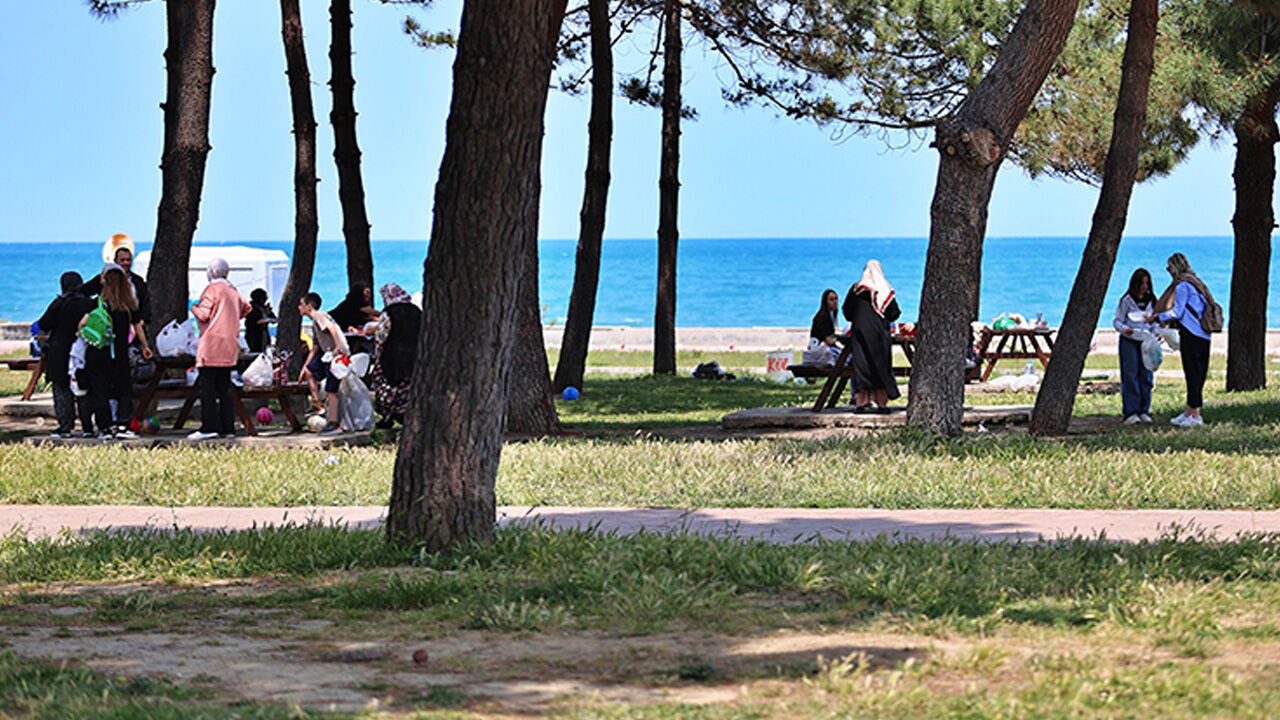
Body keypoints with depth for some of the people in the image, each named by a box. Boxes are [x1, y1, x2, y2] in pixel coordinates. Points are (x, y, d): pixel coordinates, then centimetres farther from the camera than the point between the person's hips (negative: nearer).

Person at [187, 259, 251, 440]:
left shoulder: (213, 289, -7)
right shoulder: (233, 290, 16)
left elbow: (204, 315, -11)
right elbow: (246, 308, 28)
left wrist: (194, 308, 8)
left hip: (213, 343, -8)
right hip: (230, 345, 8)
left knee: (207, 386, -8)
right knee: (224, 387, 10)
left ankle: (209, 427, -14)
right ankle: (227, 427, 7)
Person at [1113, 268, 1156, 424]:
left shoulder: (1151, 300, 10)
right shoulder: (1127, 300, -1)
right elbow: (1117, 321, -1)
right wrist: (1125, 329, -21)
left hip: (1146, 341, 4)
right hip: (1129, 341, -4)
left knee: (1146, 375, 1)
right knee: (1130, 375, -8)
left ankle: (1144, 411, 9)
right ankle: (1130, 413, -10)